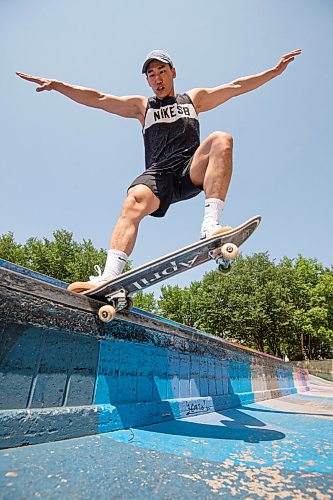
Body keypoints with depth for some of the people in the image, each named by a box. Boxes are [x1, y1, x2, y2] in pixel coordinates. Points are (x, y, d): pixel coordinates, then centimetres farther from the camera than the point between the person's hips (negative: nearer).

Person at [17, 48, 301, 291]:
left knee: (221, 139, -27)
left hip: (193, 171, 1)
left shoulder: (194, 98, 30)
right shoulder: (142, 106, 28)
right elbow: (98, 99, 22)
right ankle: (109, 277, -43)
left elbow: (237, 86, 28)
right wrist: (56, 85, 15)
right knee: (134, 200, -31)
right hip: (159, 174, 0)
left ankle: (210, 227, -41)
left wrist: (275, 70, 24)